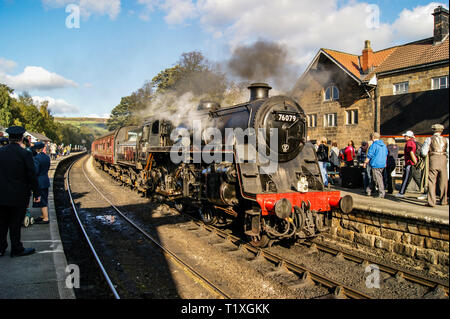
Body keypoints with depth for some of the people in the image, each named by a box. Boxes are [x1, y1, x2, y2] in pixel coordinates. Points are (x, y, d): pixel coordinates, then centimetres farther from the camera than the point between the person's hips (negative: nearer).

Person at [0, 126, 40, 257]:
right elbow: (32, 176, -11)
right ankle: (16, 249, 18)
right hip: (19, 196, -4)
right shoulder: (25, 154, -14)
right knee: (15, 224, 6)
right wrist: (36, 193, -2)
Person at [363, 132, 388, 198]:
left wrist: (365, 162, -4)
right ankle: (369, 190, 27)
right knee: (374, 178, 17)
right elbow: (386, 155, 20)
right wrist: (385, 162, 31)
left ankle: (381, 193, -2)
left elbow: (369, 155, -13)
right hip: (382, 164, 8)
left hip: (375, 164, -8)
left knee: (378, 179, -4)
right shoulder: (384, 145, 11)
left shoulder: (374, 145, -13)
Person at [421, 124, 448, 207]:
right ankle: (443, 201, 24)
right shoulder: (446, 140, 9)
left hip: (433, 161, -2)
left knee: (431, 182, -1)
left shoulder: (429, 139, 3)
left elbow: (424, 153, -2)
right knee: (443, 182, 13)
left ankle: (431, 202, -7)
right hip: (443, 160, 2)